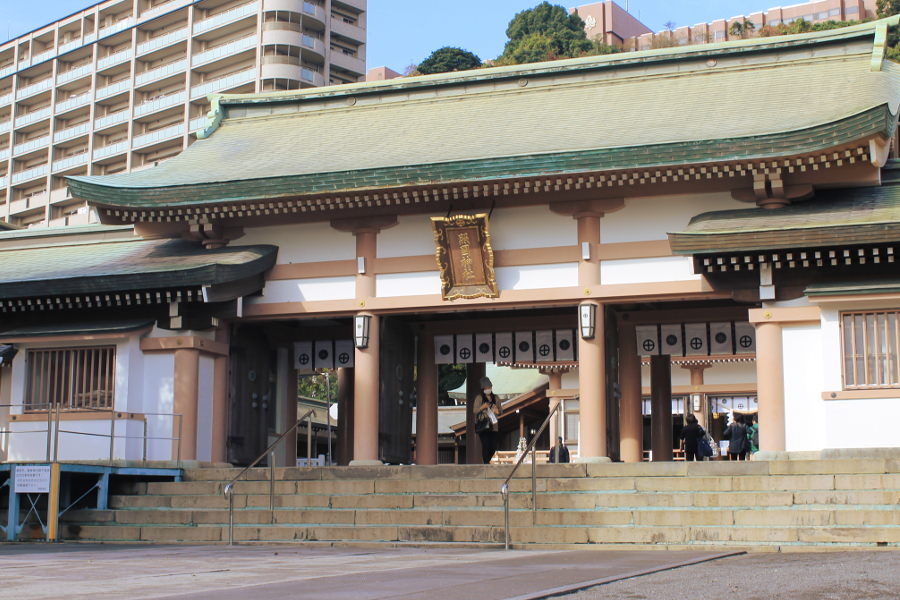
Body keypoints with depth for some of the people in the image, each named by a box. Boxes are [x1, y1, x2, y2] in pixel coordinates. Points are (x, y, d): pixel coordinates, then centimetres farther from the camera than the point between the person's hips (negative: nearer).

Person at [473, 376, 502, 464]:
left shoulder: (495, 398, 14)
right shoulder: (479, 398, 2)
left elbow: (500, 411, 19)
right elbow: (475, 411, -2)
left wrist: (497, 411, -4)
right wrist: (482, 407, -19)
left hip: (494, 426, 4)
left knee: (493, 446, -1)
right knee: (486, 445, -13)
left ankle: (491, 462, 15)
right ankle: (486, 463, -10)